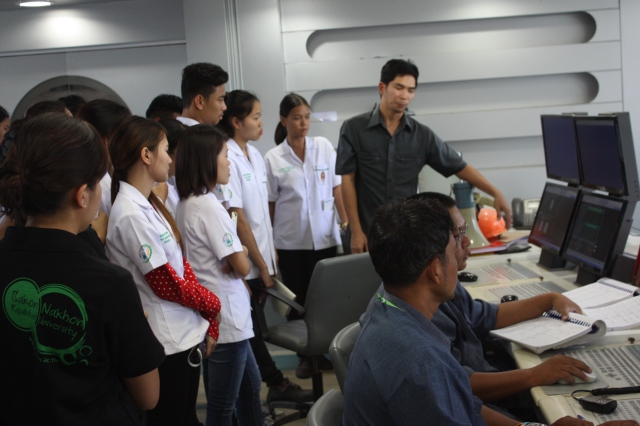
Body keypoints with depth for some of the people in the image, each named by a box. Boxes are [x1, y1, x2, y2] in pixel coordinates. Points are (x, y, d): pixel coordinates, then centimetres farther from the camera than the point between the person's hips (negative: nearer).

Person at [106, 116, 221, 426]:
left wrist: (209, 321, 4)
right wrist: (212, 304, -3)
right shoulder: (131, 215, -20)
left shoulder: (149, 205, 8)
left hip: (186, 333, 9)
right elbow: (165, 284, -18)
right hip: (168, 343, -9)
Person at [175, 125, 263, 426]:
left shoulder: (186, 204, 7)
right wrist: (241, 254, 4)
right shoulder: (210, 207, -21)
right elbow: (242, 267, -17)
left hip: (226, 314, 10)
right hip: (225, 317, -10)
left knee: (249, 385, 22)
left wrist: (232, 257, -3)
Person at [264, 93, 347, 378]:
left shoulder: (324, 147, 2)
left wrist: (347, 222, -2)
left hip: (325, 237, 1)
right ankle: (304, 356, 18)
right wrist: (267, 244, 2)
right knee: (298, 300, 6)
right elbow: (269, 205, 2)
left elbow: (337, 188, 5)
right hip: (291, 241, -1)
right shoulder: (273, 159, -1)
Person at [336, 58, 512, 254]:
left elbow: (461, 167, 7)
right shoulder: (353, 129, -3)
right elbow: (348, 181, -3)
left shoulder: (422, 135, 4)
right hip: (368, 236, -2)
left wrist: (496, 193, -4)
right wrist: (356, 232, -8)